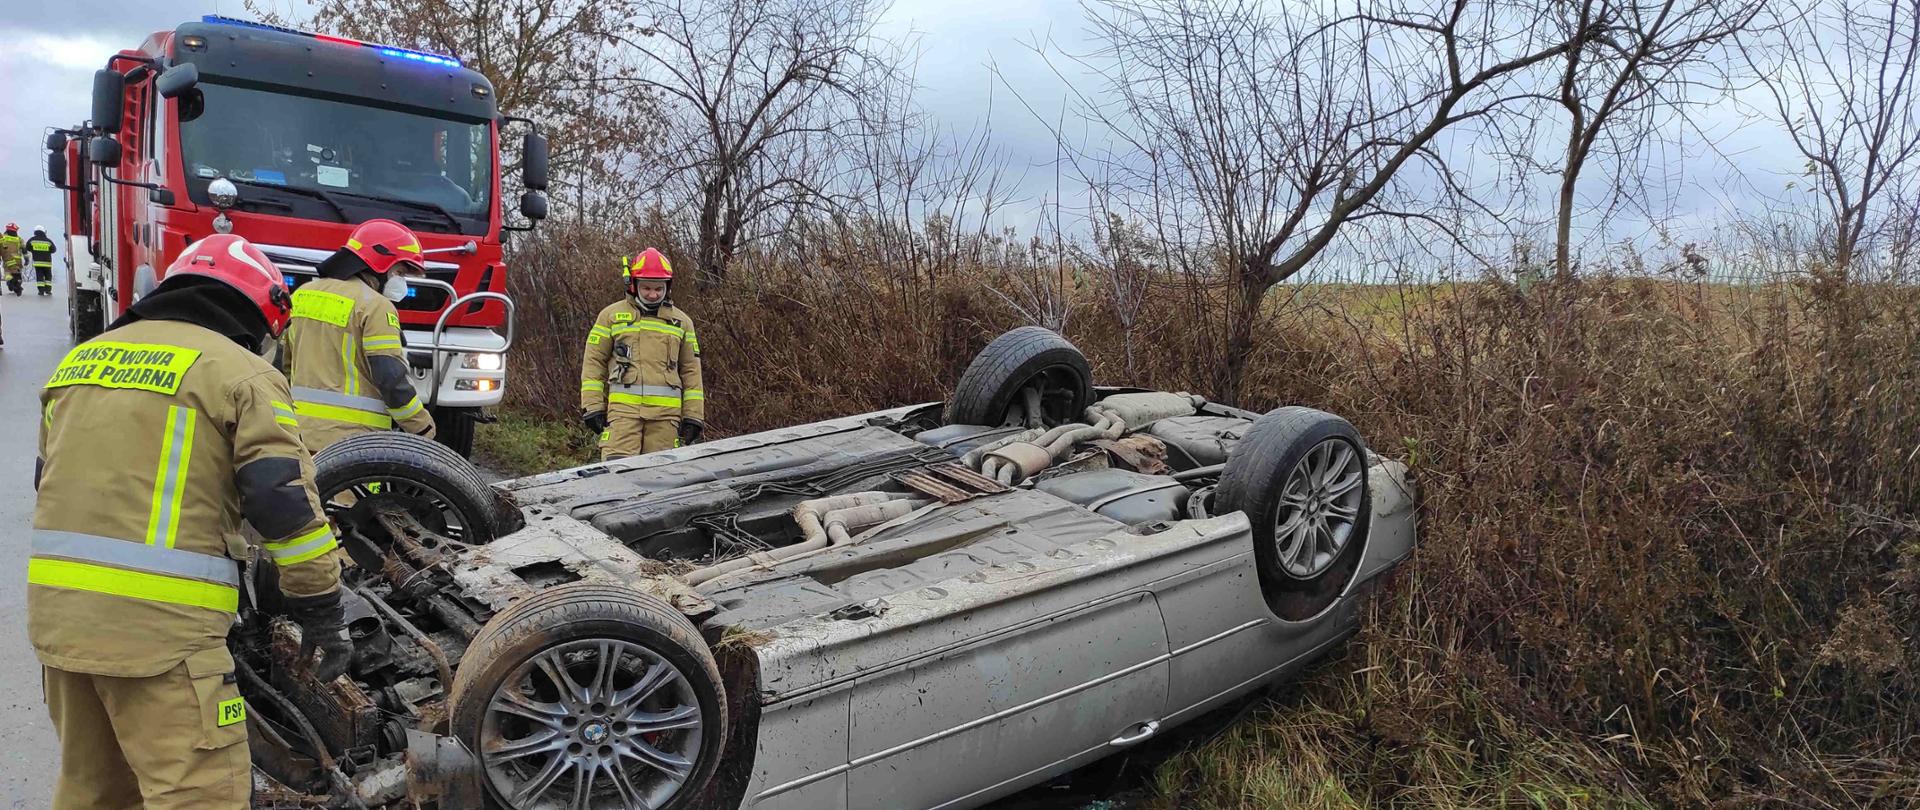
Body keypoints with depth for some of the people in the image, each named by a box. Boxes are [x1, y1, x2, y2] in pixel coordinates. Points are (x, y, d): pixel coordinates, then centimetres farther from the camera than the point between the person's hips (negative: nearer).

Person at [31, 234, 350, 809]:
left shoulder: (82, 358, 17)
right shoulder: (240, 372, -6)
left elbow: (53, 479, 26)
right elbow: (286, 502, -13)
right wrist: (323, 613, -5)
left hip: (54, 607, 8)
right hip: (160, 622, -8)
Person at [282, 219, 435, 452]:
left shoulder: (303, 294, 13)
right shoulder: (375, 306, -13)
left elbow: (284, 365, 21)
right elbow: (392, 380, -18)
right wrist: (425, 431, -9)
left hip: (302, 432, 8)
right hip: (351, 439, -8)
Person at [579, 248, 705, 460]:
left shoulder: (681, 321, 15)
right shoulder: (611, 315, 10)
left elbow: (691, 371, 14)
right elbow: (593, 362, 8)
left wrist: (693, 416, 8)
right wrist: (592, 406, 0)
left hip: (665, 412, 2)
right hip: (623, 408, -2)